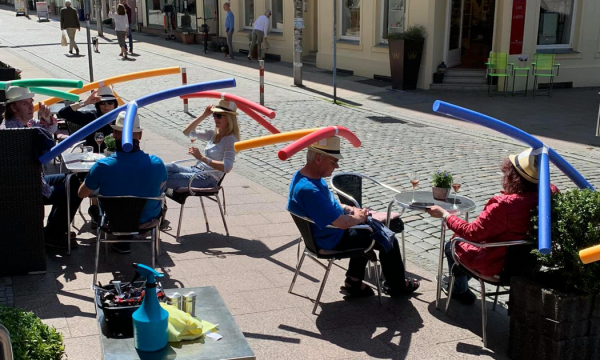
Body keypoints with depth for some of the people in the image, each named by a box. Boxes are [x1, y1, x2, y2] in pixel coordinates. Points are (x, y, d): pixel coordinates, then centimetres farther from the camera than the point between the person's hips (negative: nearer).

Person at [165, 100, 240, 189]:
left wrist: (202, 158, -28)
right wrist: (204, 116, 9)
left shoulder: (230, 139, -10)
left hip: (208, 179, -8)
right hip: (196, 170, 8)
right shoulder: (213, 134, 14)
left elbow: (227, 167, -23)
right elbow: (187, 132, 19)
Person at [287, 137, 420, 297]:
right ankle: (397, 286, 28)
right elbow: (343, 223, -33)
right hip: (333, 240, -10)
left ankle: (354, 283, 32)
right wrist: (358, 218, -12)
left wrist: (350, 209, 1)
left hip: (326, 230, 10)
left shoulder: (302, 175, -4)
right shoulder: (309, 190, -37)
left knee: (366, 231, 30)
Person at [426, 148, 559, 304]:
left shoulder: (504, 205, -36)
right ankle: (461, 281, 50)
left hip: (496, 266, -7)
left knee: (451, 245, 21)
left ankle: (460, 291, 41)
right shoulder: (550, 194, -18)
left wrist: (444, 214, -12)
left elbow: (472, 233, -23)